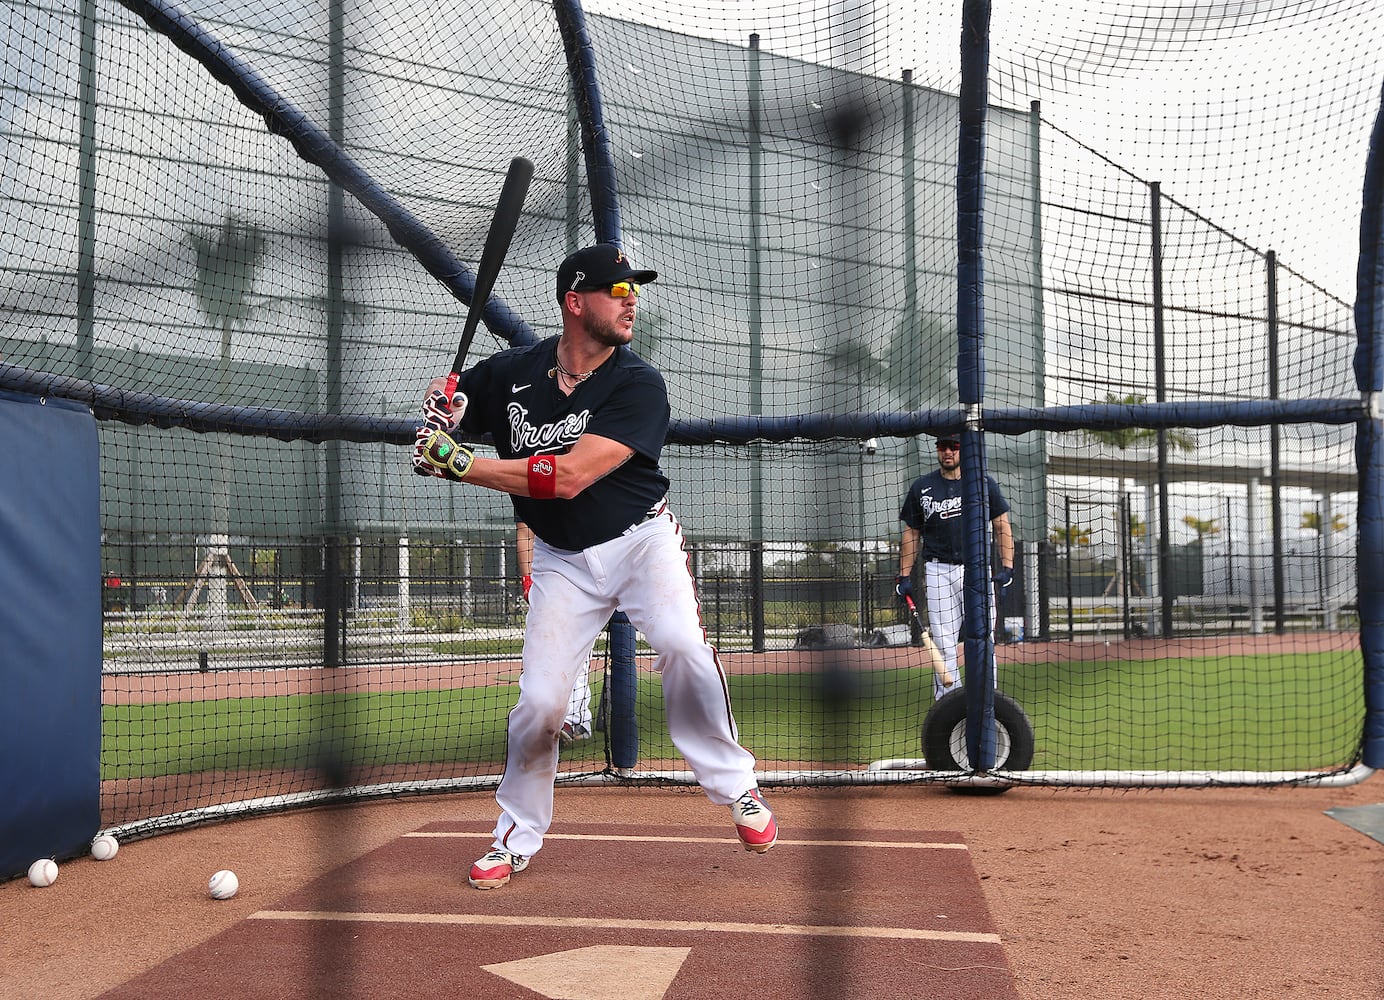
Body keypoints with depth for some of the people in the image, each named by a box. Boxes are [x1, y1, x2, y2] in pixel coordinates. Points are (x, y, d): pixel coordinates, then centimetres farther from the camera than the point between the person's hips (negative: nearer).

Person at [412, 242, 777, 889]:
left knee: (682, 645, -27)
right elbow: (446, 400, 14)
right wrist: (442, 407, -13)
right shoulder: (512, 371, -5)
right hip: (562, 559, 2)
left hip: (641, 539, -2)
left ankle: (735, 787, -7)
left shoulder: (639, 385, -16)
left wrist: (457, 463, -25)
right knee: (539, 701, -7)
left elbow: (568, 477, -27)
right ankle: (517, 835, 16)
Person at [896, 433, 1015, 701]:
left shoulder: (985, 483, 7)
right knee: (943, 644, -2)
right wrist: (905, 576, 6)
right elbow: (911, 533, 12)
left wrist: (1007, 567, -3)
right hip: (937, 572, 0)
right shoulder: (922, 487, 9)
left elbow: (1002, 527, 9)